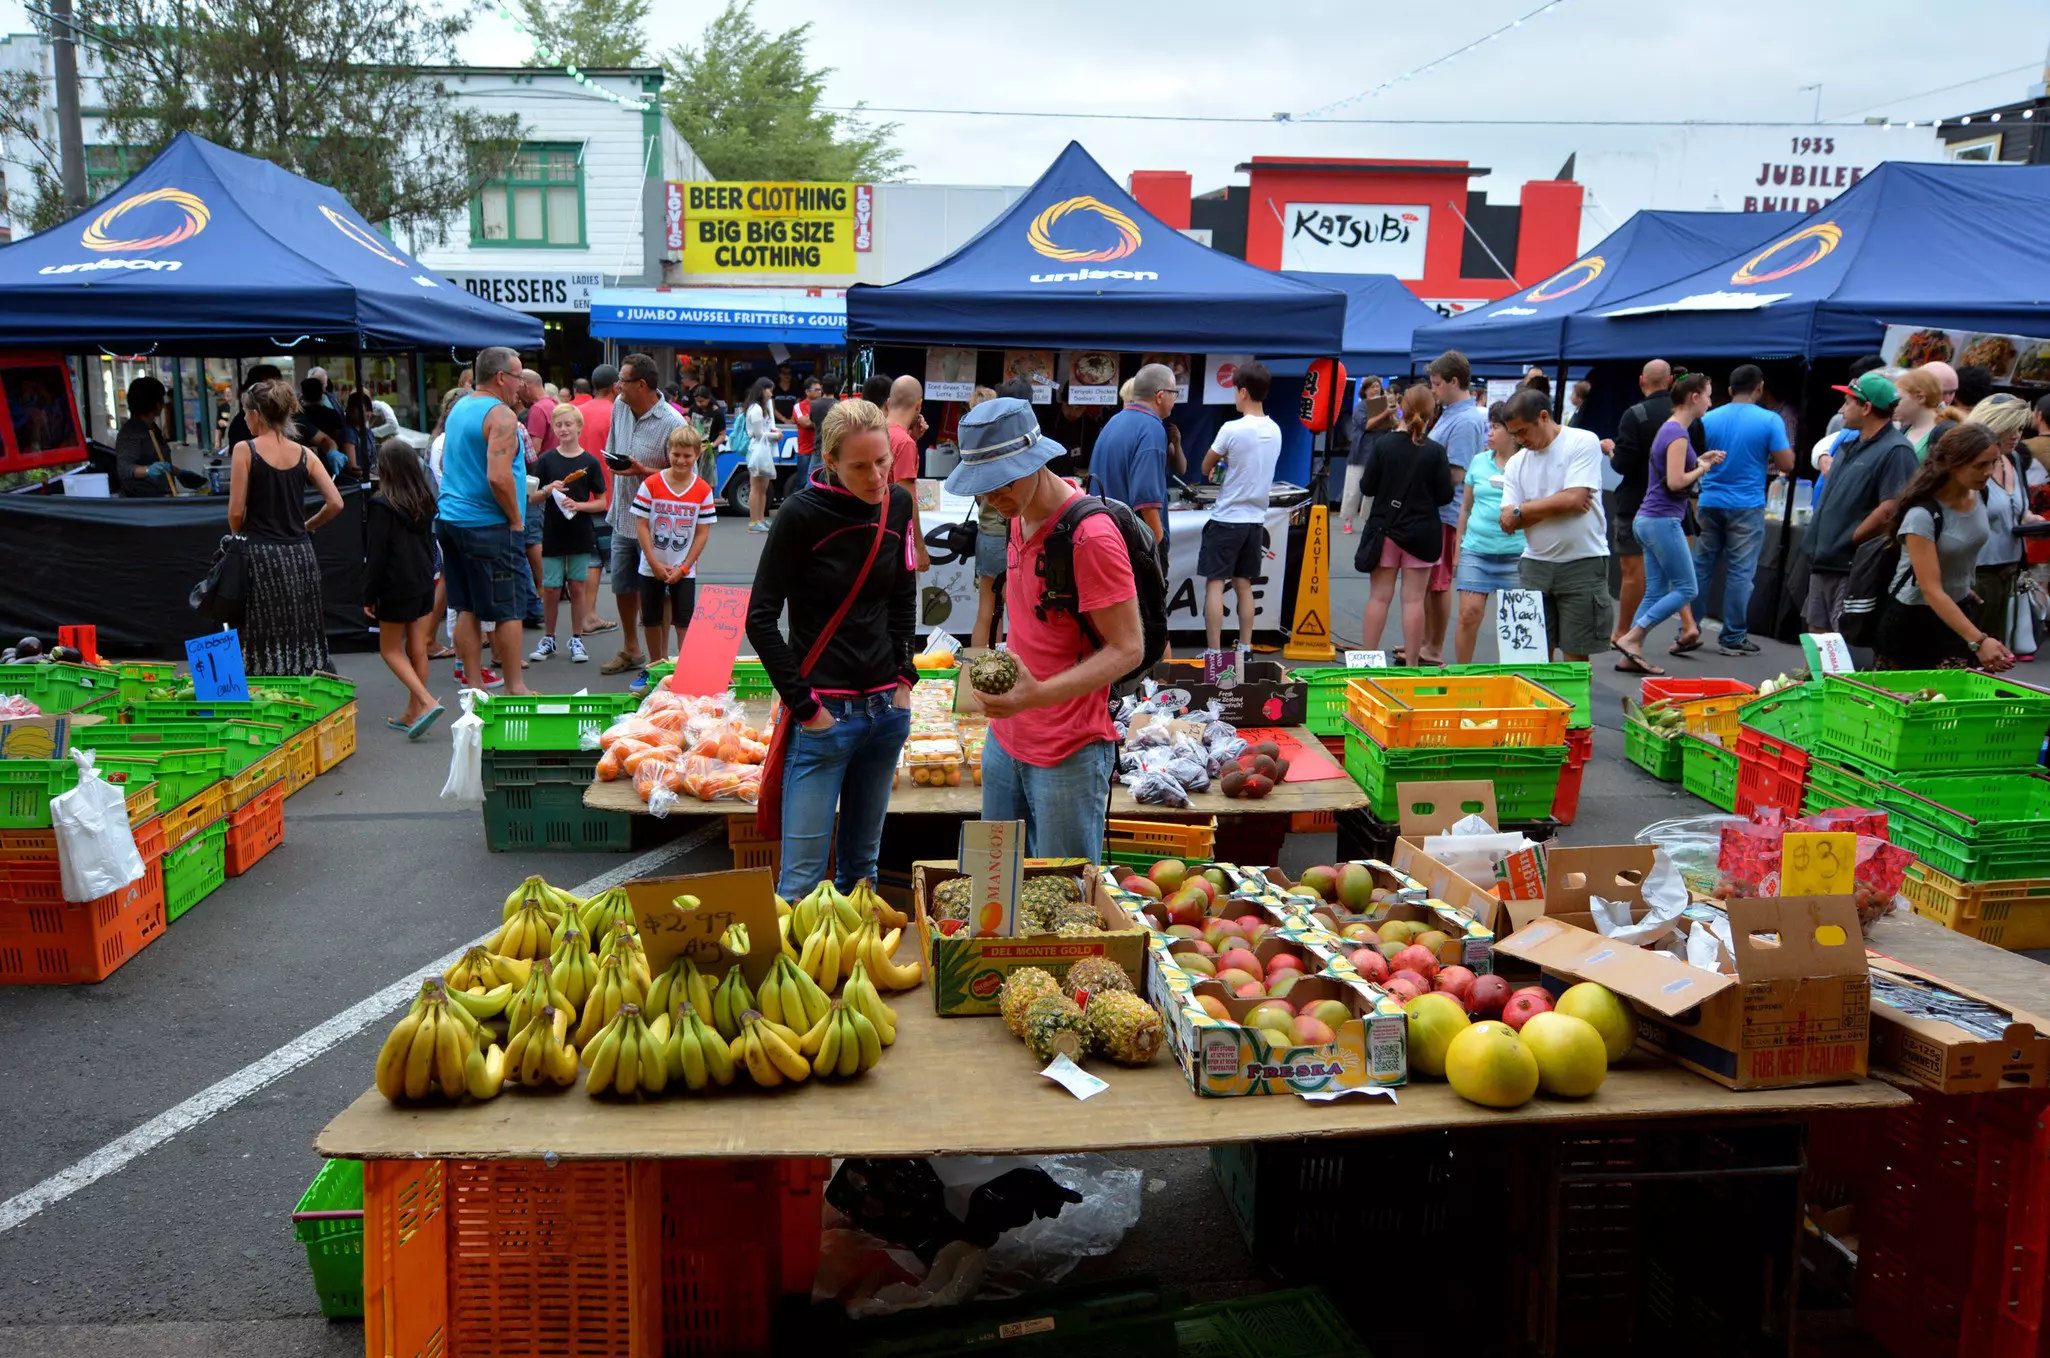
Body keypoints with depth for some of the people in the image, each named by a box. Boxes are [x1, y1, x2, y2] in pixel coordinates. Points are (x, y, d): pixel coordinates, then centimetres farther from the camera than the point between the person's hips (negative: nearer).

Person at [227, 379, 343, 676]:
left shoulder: (245, 450, -6)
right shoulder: (304, 454, 5)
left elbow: (236, 512, -8)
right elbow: (335, 503, -1)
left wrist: (239, 538, 11)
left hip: (261, 555, -4)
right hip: (300, 555, 4)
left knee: (265, 640, 2)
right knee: (304, 636, 9)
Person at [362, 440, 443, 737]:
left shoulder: (382, 505, -14)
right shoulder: (425, 501, 6)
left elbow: (376, 555, -13)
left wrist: (369, 596, -6)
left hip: (396, 587, -6)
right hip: (424, 582, 6)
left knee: (390, 649, 6)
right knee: (417, 650, 9)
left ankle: (427, 702, -11)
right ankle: (413, 713, 15)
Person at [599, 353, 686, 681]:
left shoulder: (672, 423, -18)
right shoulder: (619, 407, 3)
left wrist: (642, 471, -25)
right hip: (623, 516, 7)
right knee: (623, 587, 17)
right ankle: (630, 651, 34)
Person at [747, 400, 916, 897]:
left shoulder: (897, 504, 3)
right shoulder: (802, 514, -12)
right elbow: (761, 618, -10)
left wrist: (904, 675, 8)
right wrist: (803, 704, -11)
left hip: (886, 708, 5)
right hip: (825, 713, -5)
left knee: (861, 862, 16)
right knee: (802, 875, -3)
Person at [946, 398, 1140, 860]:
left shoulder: (1090, 537, -22)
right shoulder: (1019, 514, 6)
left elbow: (1128, 649, -21)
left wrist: (1038, 695, -31)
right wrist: (1005, 683, 13)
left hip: (1069, 754, -8)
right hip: (1006, 738, 8)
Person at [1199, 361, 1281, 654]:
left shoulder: (1232, 429, -15)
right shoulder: (1275, 431, 5)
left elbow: (1205, 468, -2)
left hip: (1227, 519, -6)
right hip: (1255, 520, 6)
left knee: (1215, 584, -1)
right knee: (1243, 585, 13)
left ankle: (1215, 653, -3)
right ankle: (1244, 650, 14)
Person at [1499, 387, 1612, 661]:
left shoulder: (1583, 443, -5)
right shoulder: (1516, 463, 8)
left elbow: (1574, 498, -17)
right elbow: (1508, 522, 1)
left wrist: (1521, 511, -5)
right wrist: (1556, 507, -11)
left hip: (1583, 562, -4)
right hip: (1535, 563, 4)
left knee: (1576, 654, 2)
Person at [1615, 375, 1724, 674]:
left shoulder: (1669, 429, 15)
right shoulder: (1678, 434, -14)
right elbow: (1675, 482, -20)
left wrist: (1701, 459, 12)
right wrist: (1702, 469, -4)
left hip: (1650, 519, 10)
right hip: (1663, 520, -10)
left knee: (1655, 592, 9)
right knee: (1685, 589, -5)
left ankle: (1631, 656, 6)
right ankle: (1631, 637, -9)